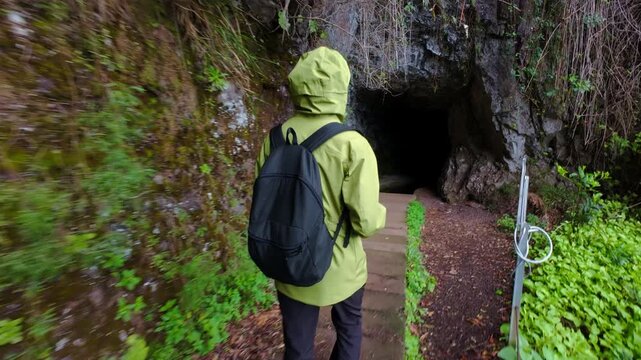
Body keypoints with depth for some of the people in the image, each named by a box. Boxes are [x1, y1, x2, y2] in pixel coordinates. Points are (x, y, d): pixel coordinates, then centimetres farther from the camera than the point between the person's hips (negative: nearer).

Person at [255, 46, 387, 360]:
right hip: (340, 269, -2)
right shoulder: (353, 146, -22)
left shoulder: (275, 139, -10)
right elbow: (365, 222, -21)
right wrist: (380, 214, 2)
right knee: (349, 331, 28)